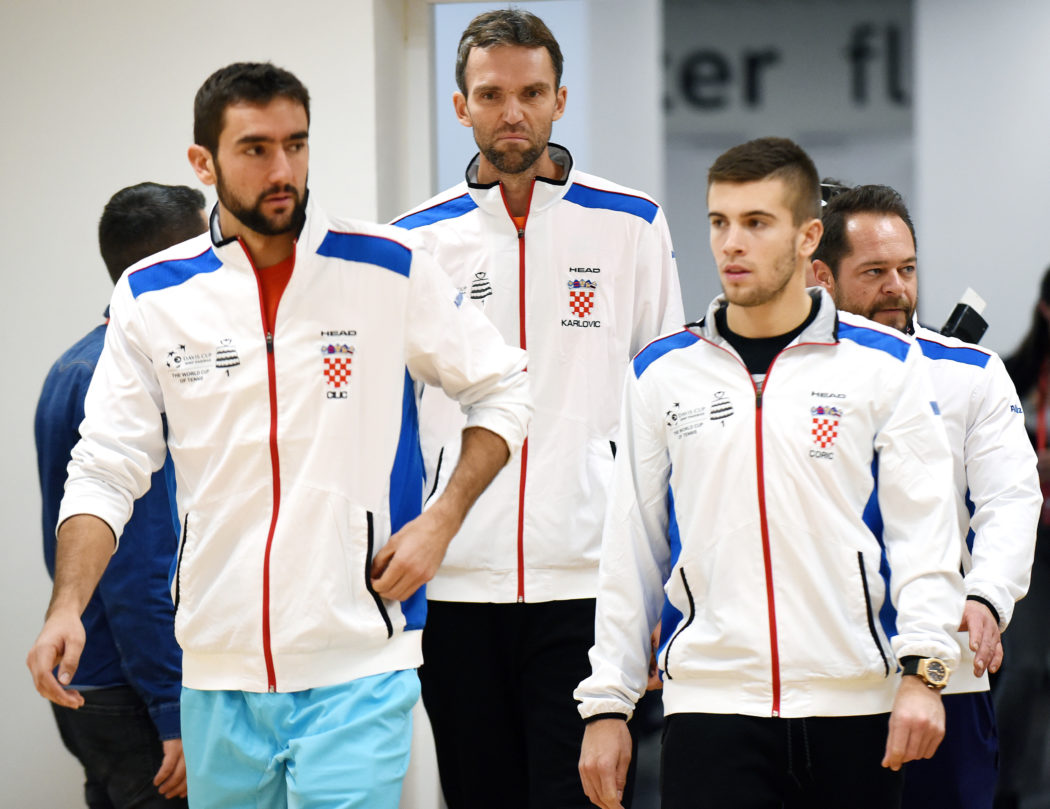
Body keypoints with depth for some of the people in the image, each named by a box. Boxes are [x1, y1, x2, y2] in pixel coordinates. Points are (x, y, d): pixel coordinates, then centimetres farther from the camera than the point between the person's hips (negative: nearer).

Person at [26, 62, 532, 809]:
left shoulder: (388, 269, -1)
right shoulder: (152, 297, 3)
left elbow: (501, 389, 9)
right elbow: (107, 471, 3)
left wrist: (440, 521, -4)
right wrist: (67, 607, -12)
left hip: (357, 667, -2)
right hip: (218, 674, 3)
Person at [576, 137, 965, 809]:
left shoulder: (885, 364, 3)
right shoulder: (662, 373, 9)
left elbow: (925, 527, 0)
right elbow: (631, 551, 12)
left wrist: (923, 672, -12)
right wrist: (607, 704, 8)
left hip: (854, 704, 0)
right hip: (709, 700, 1)